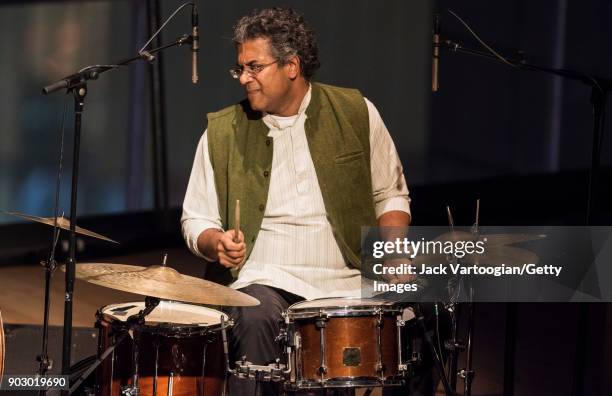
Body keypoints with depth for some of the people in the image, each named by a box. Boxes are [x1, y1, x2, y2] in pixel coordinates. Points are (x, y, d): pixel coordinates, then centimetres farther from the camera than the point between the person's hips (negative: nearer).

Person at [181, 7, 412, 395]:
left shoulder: (356, 113, 6)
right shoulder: (222, 132, 5)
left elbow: (391, 196, 15)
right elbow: (196, 220, 11)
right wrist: (218, 243, -11)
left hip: (349, 282, 1)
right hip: (267, 281, -1)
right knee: (255, 318, -35)